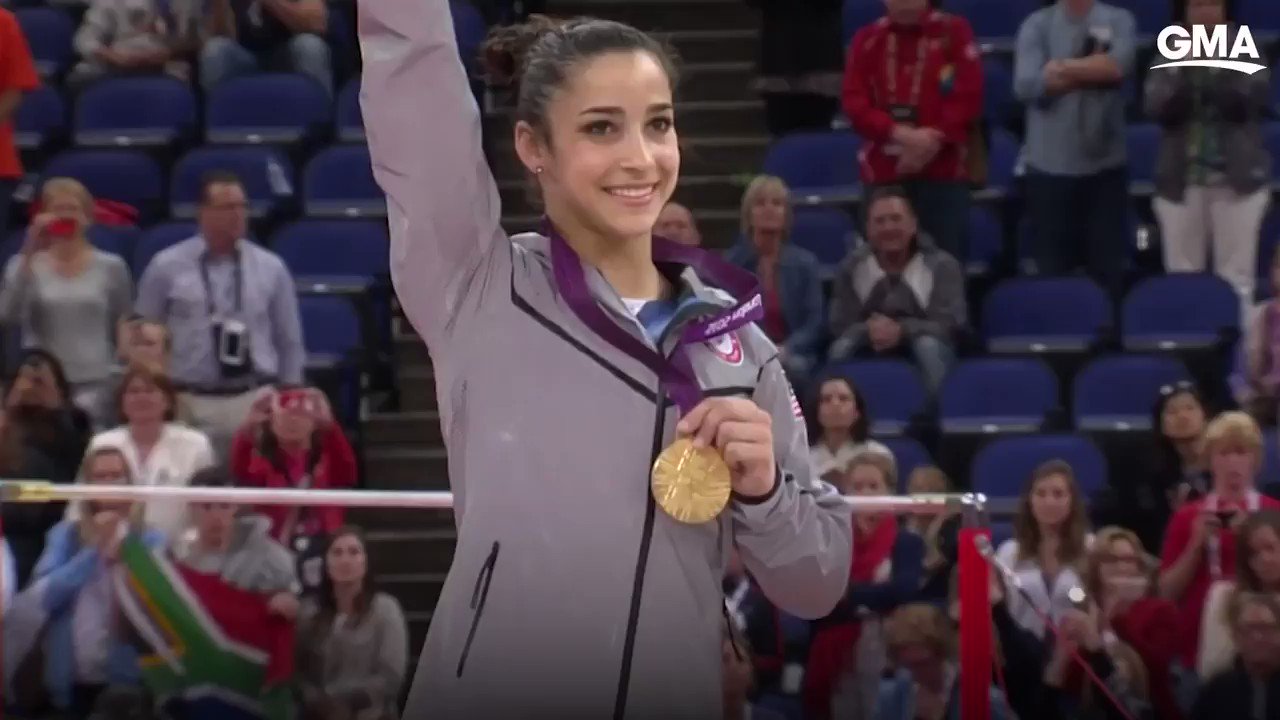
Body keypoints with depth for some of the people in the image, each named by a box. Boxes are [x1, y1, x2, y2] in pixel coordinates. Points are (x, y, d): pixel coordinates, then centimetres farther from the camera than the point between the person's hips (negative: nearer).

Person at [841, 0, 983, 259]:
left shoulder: (954, 32, 4)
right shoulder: (867, 40, 9)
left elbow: (968, 96, -4)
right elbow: (855, 102, -1)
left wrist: (935, 138, -15)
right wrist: (899, 133, -15)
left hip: (944, 172, -2)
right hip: (884, 173, 2)